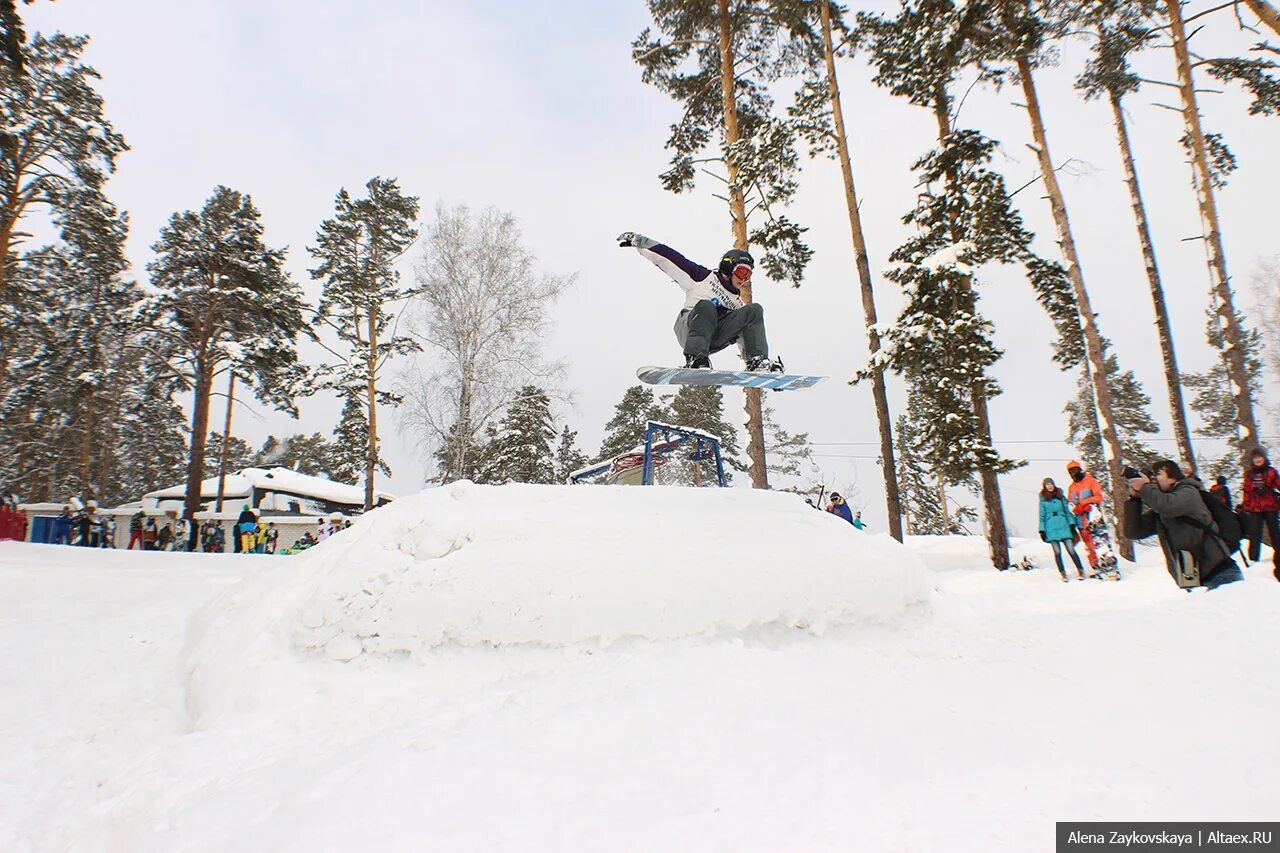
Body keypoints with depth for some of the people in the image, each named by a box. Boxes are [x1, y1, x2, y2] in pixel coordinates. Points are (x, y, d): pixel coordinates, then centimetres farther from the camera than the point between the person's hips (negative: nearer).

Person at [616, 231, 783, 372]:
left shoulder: (738, 303, 27)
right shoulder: (705, 278, 12)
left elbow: (744, 339, 26)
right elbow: (672, 259, 4)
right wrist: (639, 241, -5)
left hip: (715, 338, 4)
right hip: (689, 328, -4)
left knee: (754, 310, -10)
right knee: (706, 306, -35)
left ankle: (758, 362, -23)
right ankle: (695, 359, -46)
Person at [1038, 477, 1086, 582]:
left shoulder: (1061, 496, 11)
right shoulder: (1043, 500, 8)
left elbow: (1067, 511, 12)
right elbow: (1042, 516, 8)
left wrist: (1072, 524, 3)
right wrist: (1042, 530, 3)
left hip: (1064, 526, 1)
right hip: (1051, 529, 0)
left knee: (1071, 550, -5)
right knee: (1057, 552, -3)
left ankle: (1081, 571, 6)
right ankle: (1063, 574, 6)